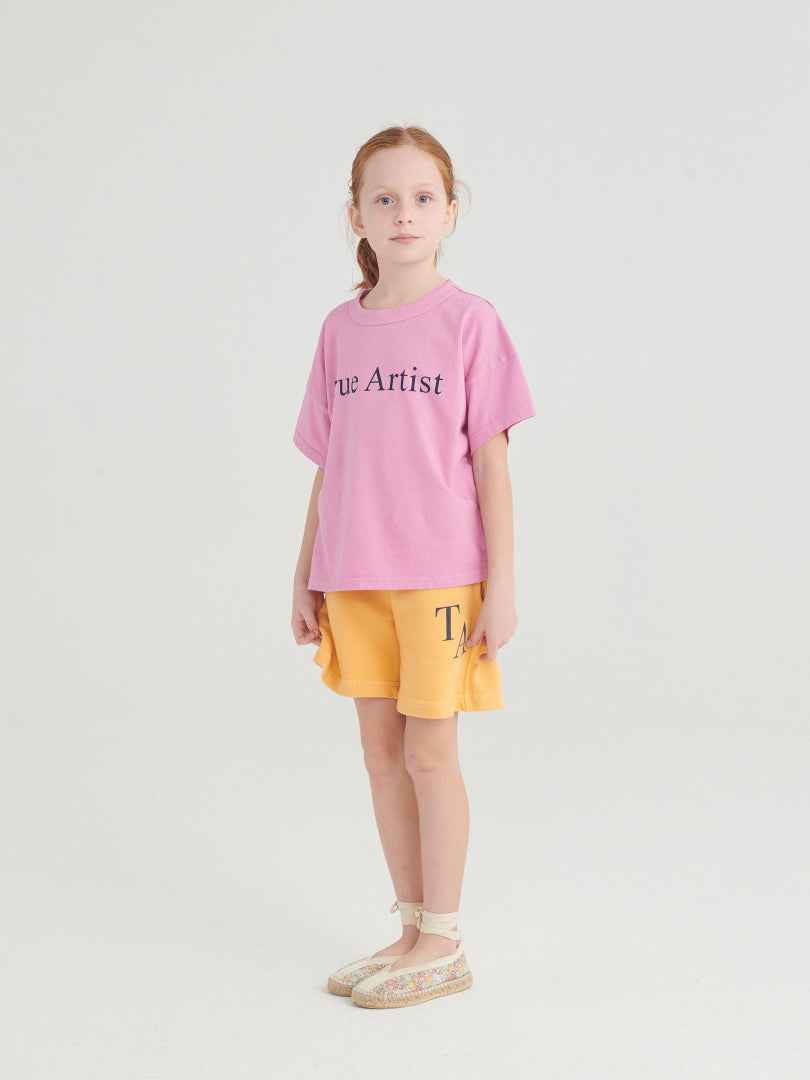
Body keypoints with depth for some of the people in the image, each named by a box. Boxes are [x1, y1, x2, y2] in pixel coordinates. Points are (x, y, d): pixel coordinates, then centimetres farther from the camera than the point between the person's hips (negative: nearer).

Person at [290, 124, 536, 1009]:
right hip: (354, 574, 5)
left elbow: (490, 460, -6)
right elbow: (327, 465, 12)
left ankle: (443, 942, 15)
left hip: (441, 571, -5)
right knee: (381, 747, 10)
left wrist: (502, 585, -9)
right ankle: (412, 928, 24)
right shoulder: (341, 329, 8)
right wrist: (306, 576, 11)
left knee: (429, 751, 0)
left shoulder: (468, 321, -4)